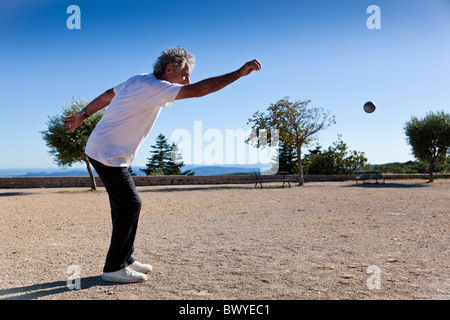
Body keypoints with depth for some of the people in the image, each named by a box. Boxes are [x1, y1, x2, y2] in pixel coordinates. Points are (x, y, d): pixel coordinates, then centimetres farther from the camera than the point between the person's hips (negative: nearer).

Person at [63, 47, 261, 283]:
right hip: (107, 155, -10)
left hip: (102, 151, 10)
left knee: (125, 204, 12)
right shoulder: (153, 86, -21)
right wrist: (239, 73, -28)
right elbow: (197, 91, -30)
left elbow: (106, 96, 18)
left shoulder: (139, 80, 8)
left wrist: (83, 115, 29)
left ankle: (125, 259, 23)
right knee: (130, 204, -8)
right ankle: (113, 268, 2)